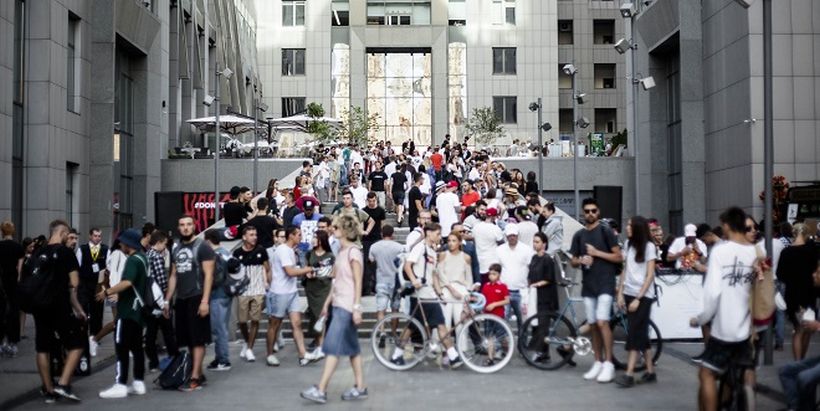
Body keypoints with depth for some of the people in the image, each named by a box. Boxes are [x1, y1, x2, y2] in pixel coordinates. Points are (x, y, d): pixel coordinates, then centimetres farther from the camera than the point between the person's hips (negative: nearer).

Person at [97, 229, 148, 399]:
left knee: (122, 347, -7)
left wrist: (107, 292, -19)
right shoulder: (142, 258, 15)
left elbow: (127, 282, -29)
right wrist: (119, 295, 26)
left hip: (128, 310, -10)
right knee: (136, 347, 11)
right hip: (137, 309, 10)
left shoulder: (133, 260, -15)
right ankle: (139, 383, 13)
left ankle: (121, 385, -7)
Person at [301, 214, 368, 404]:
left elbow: (358, 282, -16)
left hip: (346, 306, -9)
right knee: (352, 347, 10)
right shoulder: (342, 251, 15)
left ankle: (321, 390, -10)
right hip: (337, 304, 9)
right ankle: (360, 387, 15)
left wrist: (357, 307, -20)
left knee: (333, 346, -10)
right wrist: (328, 302, 17)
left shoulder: (353, 251, -12)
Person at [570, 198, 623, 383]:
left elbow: (619, 257, -6)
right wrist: (581, 260, -7)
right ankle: (598, 362, 15)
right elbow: (573, 262, 14)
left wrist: (597, 252, -12)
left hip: (605, 283, -5)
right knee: (593, 325, 8)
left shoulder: (605, 231, -3)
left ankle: (609, 364, -10)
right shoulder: (579, 235, 11)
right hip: (588, 284, 5)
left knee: (602, 322, -15)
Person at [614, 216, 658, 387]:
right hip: (629, 294, 6)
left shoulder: (649, 247, -7)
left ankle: (629, 375, -11)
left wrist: (638, 298, -14)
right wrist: (620, 294, 4)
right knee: (640, 334, 8)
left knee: (635, 334, -9)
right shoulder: (628, 244, 9)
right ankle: (650, 371, 15)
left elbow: (650, 276, -9)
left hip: (643, 296, -6)